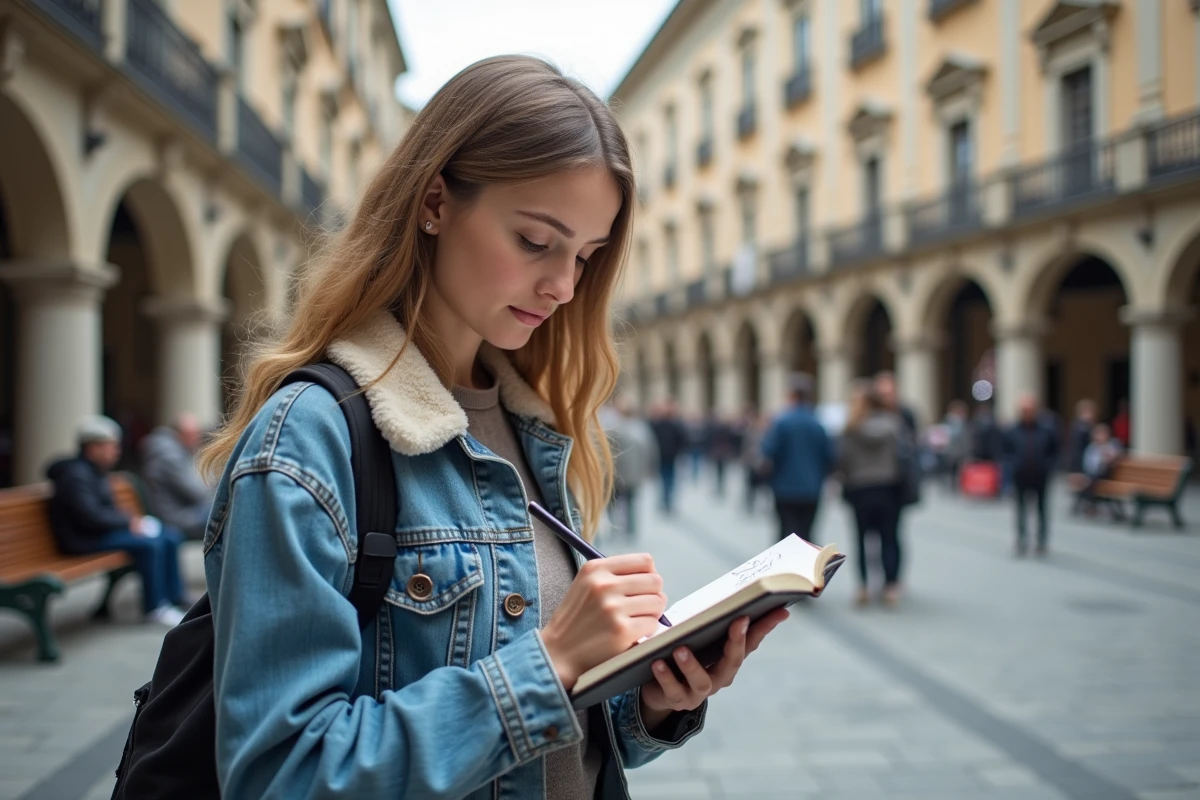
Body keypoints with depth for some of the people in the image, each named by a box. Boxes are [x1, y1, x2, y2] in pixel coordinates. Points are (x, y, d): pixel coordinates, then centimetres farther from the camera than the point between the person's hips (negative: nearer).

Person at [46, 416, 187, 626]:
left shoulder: (96, 472, 15)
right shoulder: (76, 475, -17)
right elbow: (91, 517, -25)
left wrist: (132, 520, 0)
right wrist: (129, 522, -17)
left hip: (105, 531, 11)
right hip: (86, 541, -11)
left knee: (171, 536, 4)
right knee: (149, 543, -28)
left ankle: (175, 597, 6)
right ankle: (155, 608, -18)